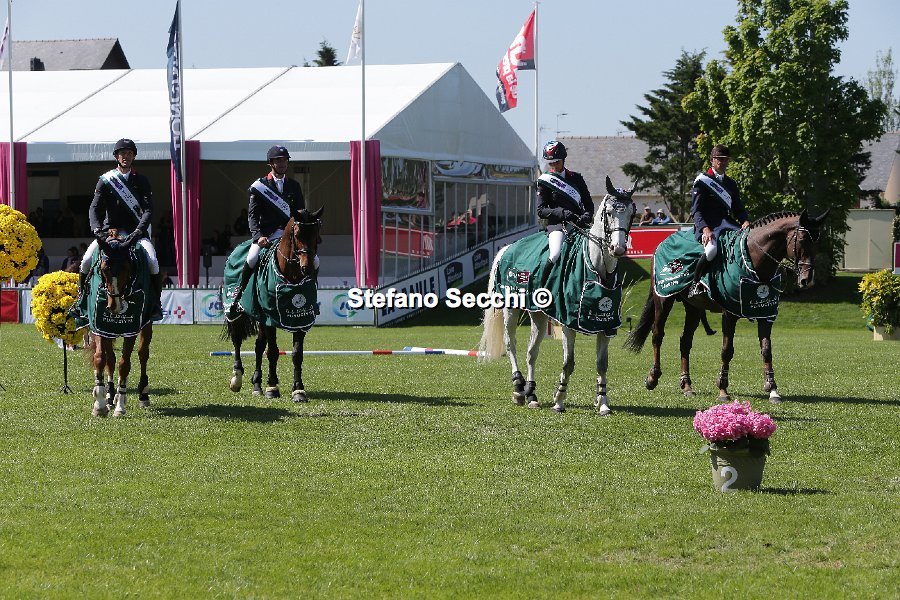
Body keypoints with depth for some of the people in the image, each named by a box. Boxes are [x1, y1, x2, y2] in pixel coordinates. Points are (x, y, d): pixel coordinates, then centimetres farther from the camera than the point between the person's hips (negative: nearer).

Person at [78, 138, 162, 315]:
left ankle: (156, 302, -12)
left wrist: (139, 230, -25)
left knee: (151, 259, -26)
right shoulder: (105, 180, 3)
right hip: (109, 230, 1)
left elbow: (148, 209, -7)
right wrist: (97, 229, -25)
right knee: (87, 260, -19)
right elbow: (94, 208, -5)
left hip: (135, 230, -1)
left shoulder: (141, 181, 4)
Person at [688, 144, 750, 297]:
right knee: (711, 250, -36)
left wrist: (745, 221, -6)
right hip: (708, 225, -6)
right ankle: (696, 284, -18)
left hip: (727, 223, 6)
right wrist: (705, 229, -24)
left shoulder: (731, 184, 21)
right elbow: (696, 210, -7)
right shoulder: (702, 181, 2)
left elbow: (738, 209, 18)